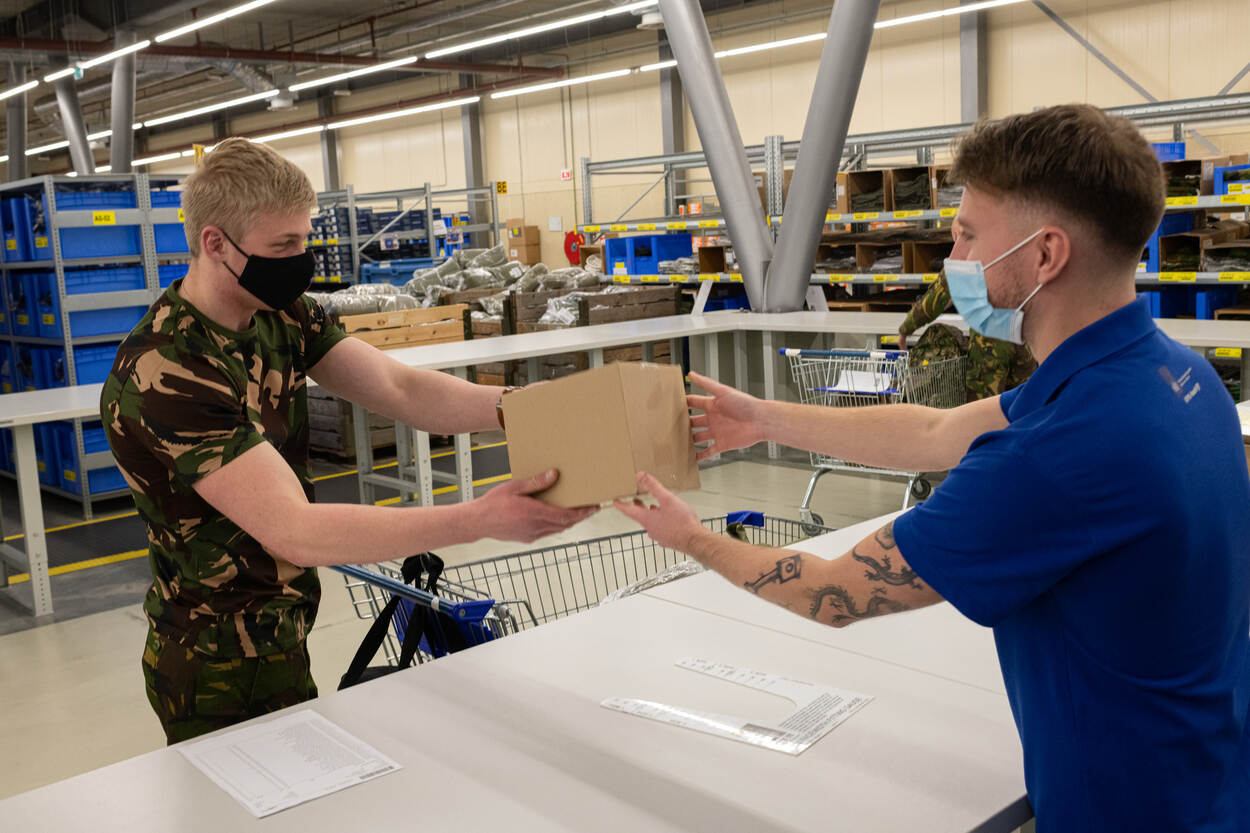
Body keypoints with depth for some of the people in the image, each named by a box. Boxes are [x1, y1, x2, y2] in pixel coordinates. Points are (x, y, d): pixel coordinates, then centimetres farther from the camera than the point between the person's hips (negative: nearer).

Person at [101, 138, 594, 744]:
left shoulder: (280, 313, -1)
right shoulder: (165, 372, -28)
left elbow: (398, 389, -9)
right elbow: (292, 530, -34)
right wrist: (479, 520, -38)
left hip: (279, 641, 8)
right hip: (220, 675, -8)